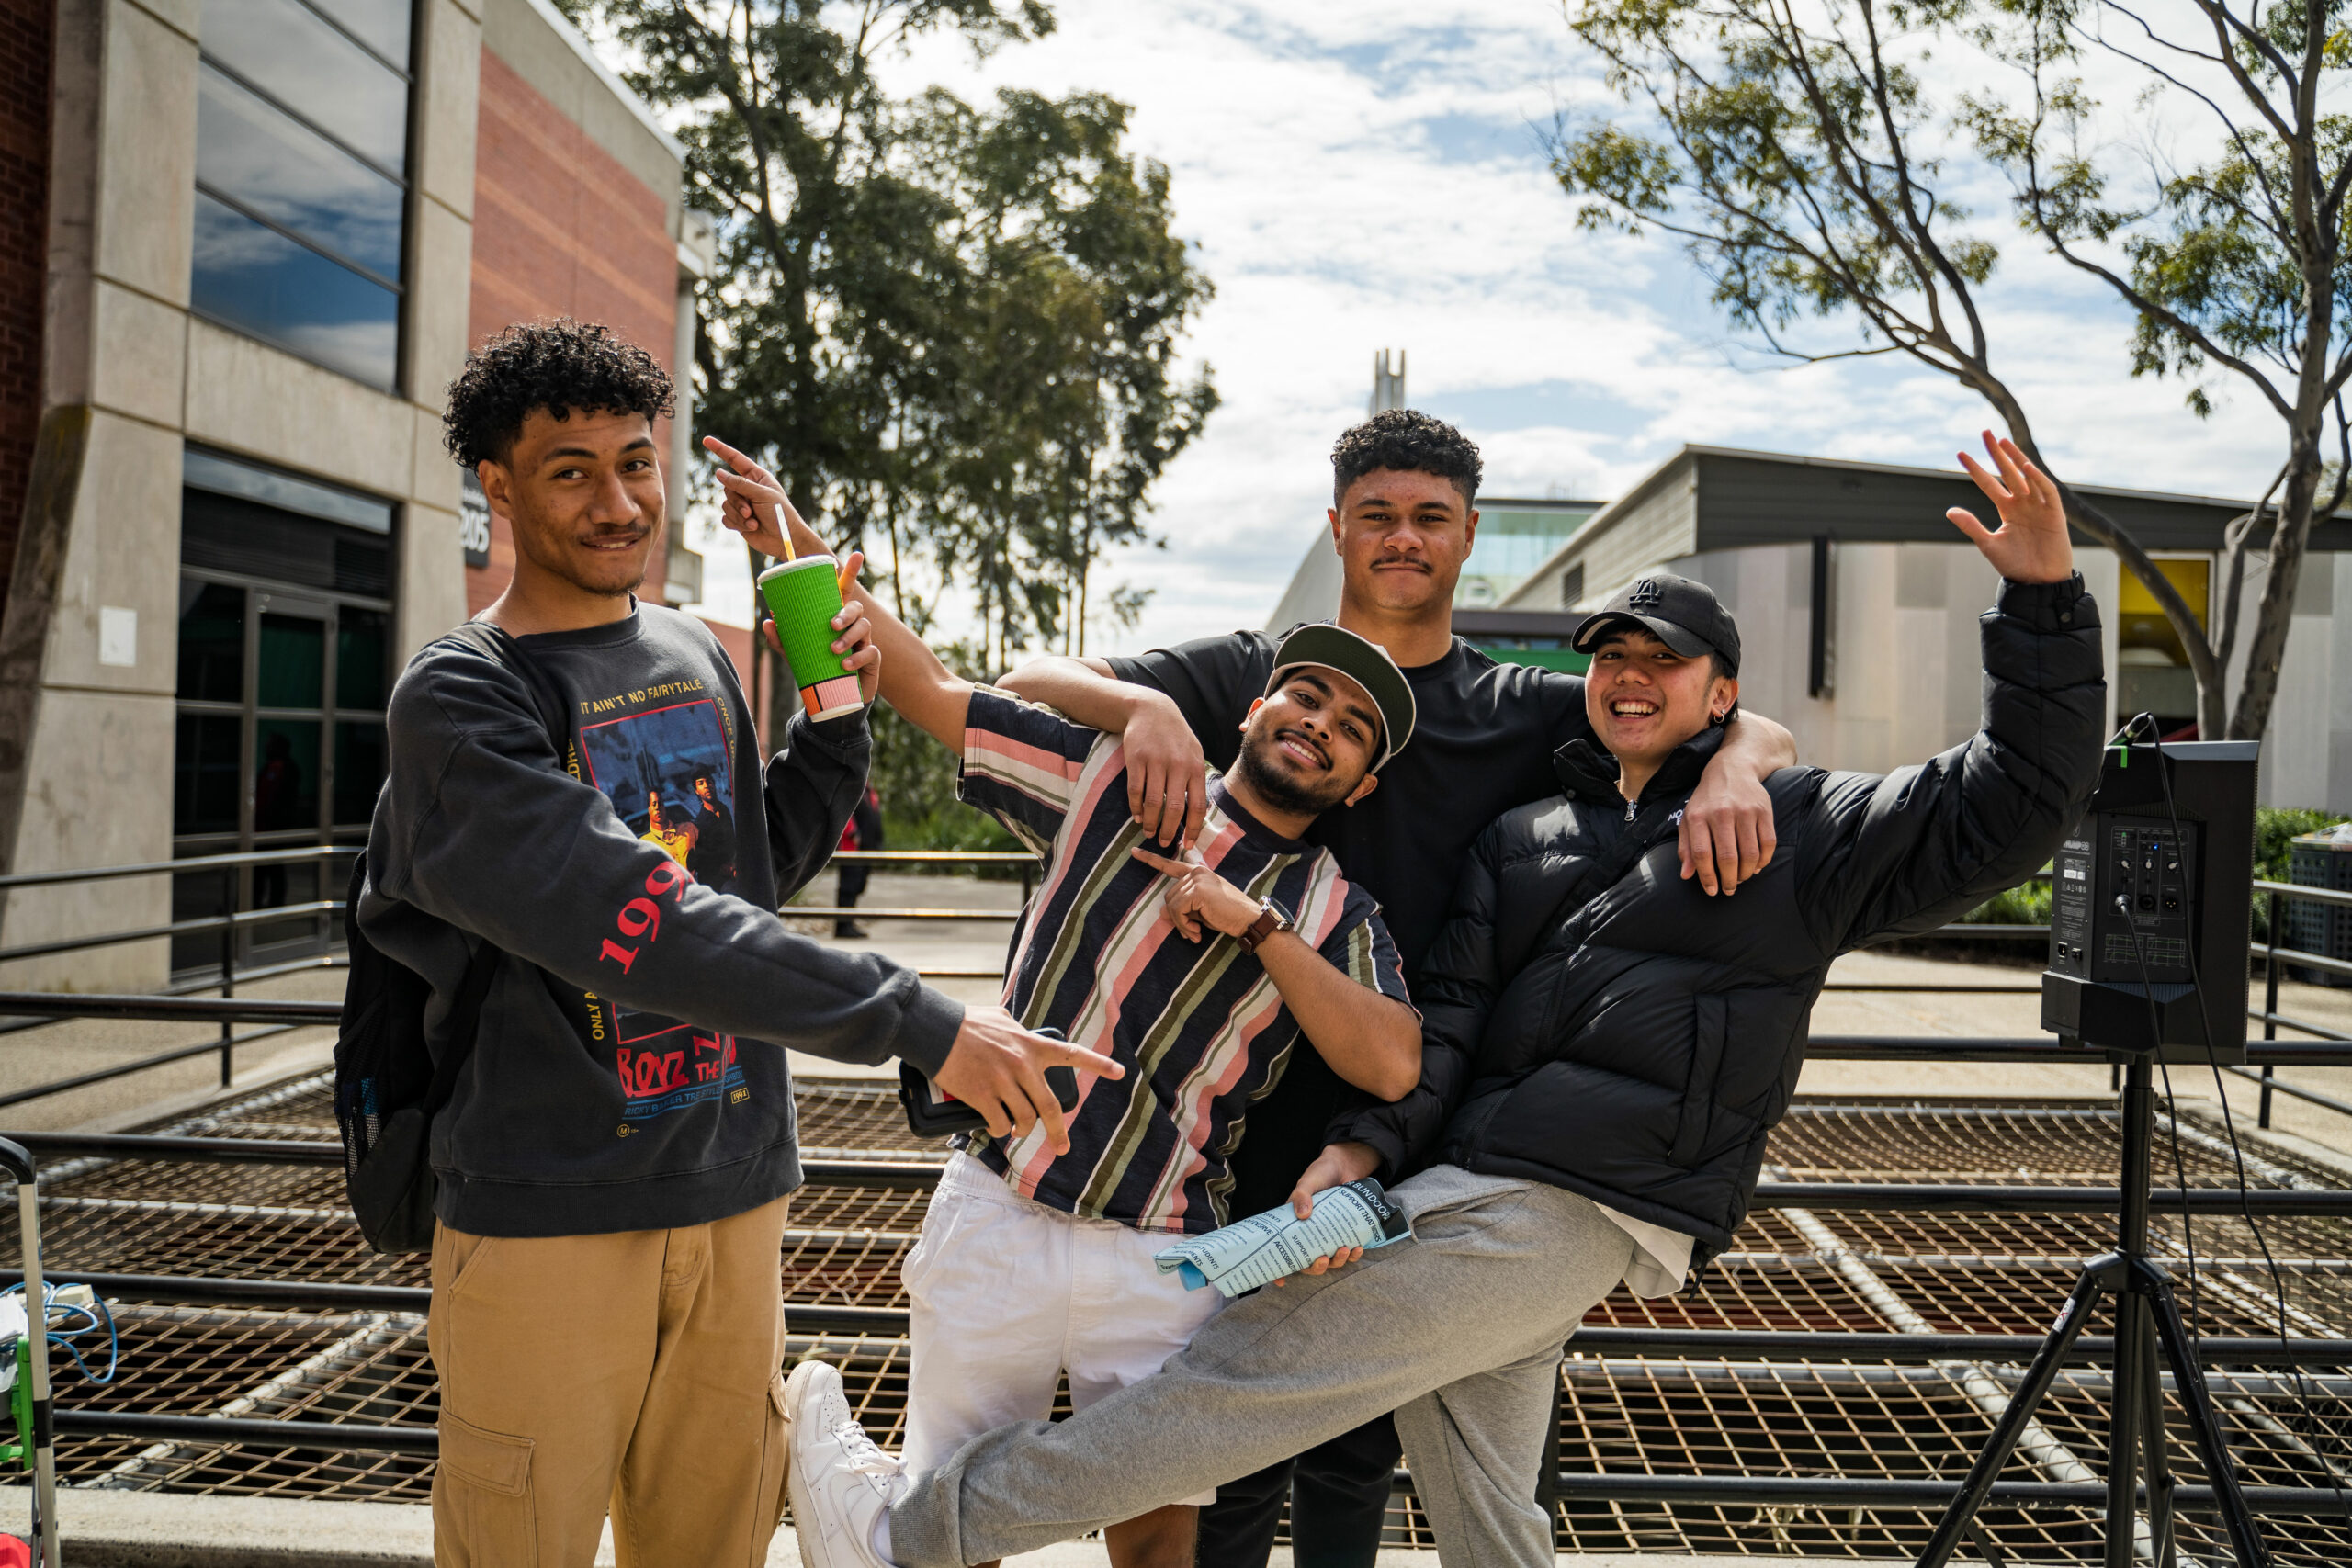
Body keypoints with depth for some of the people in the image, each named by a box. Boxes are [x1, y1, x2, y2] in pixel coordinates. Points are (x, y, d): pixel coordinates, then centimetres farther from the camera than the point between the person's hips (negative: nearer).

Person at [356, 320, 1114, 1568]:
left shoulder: (697, 656, 10)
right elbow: (641, 922, -25)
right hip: (548, 1212, -5)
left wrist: (835, 717, 4)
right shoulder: (457, 699, -12)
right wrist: (919, 1023, -28)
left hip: (732, 1189, 6)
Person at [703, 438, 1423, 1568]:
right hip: (997, 1218, -1)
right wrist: (804, 555, -2)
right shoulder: (1117, 781, 2)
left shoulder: (1337, 916, 5)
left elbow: (1393, 1066, -12)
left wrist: (1253, 923, -14)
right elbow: (933, 693, 4)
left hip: (1163, 1263, 1)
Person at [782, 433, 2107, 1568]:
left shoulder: (1799, 832, 4)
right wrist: (1365, 1148, -9)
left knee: (1236, 1382, -6)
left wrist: (2044, 595, -12)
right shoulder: (1524, 841, 17)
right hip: (1466, 1198, 7)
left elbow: (2016, 804, -1)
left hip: (1556, 1212, -7)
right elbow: (1450, 1013, 7)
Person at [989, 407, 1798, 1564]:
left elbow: (1762, 736, 3)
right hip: (1264, 1130, -2)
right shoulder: (1254, 676, -1)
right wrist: (1141, 706, -29)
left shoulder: (1521, 711, 4)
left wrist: (1733, 766, -22)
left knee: (1361, 1446, 18)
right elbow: (1031, 684, -7)